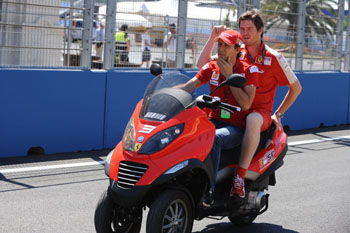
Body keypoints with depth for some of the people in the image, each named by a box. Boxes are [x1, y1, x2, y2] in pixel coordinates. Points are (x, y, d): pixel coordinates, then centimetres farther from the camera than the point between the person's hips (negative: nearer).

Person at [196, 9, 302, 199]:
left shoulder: (274, 58, 0)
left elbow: (296, 87, 8)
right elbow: (202, 64, 5)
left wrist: (278, 114, 4)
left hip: (261, 110, -4)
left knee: (253, 120, -41)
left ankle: (240, 176, -39)